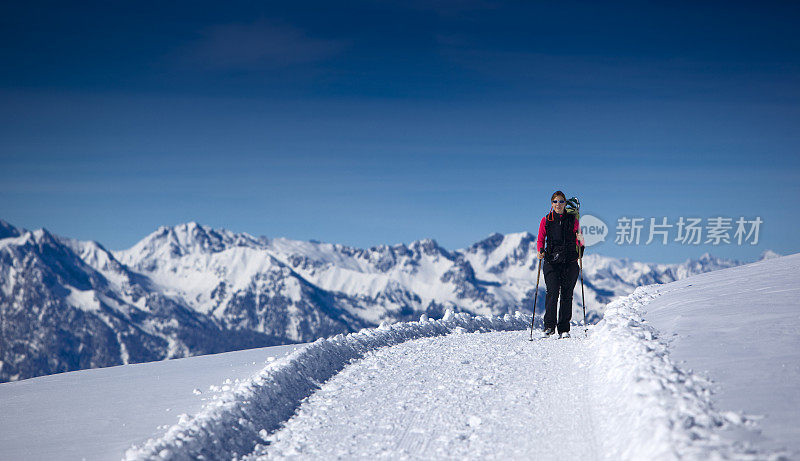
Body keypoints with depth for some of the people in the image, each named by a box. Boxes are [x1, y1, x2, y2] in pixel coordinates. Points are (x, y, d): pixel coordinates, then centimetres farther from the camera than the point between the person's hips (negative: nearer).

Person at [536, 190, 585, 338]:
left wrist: (580, 240, -15)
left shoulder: (572, 220, 8)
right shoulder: (546, 221, 9)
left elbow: (579, 242, 8)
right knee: (553, 291, -17)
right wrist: (541, 251, -9)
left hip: (570, 262, 1)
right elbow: (540, 240, 11)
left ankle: (564, 329, 5)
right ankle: (549, 325, -15)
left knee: (567, 294, -1)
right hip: (551, 261, -1)